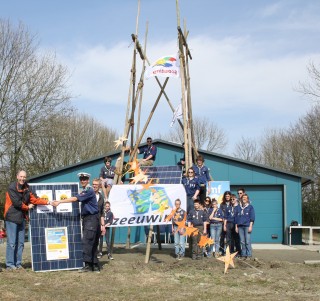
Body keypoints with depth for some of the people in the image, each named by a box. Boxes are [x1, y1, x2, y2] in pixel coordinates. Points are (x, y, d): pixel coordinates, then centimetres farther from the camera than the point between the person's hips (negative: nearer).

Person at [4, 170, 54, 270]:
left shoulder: (27, 188, 10)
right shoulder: (12, 187, -9)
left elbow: (35, 199, 2)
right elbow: (16, 202, -15)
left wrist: (47, 202, -10)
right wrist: (27, 207, -2)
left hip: (21, 218, 7)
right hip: (12, 217, -7)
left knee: (20, 242, 9)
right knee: (11, 242, -6)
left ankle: (18, 263, 15)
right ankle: (10, 264, -1)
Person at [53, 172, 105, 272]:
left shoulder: (89, 191, -13)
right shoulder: (84, 192, 17)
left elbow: (75, 199, -19)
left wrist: (60, 201, -15)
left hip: (92, 219, -9)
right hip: (86, 219, 9)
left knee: (87, 241, -13)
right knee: (92, 243, 9)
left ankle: (88, 264, -10)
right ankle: (95, 265, 12)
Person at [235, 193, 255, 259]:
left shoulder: (250, 207, 6)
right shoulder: (239, 207, 16)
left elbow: (252, 217, 0)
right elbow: (236, 217, 19)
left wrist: (250, 226, -9)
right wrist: (236, 226, 13)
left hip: (247, 226, -4)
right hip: (240, 226, 4)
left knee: (247, 241, -9)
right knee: (242, 242, 4)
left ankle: (249, 255, -5)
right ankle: (243, 255, 8)